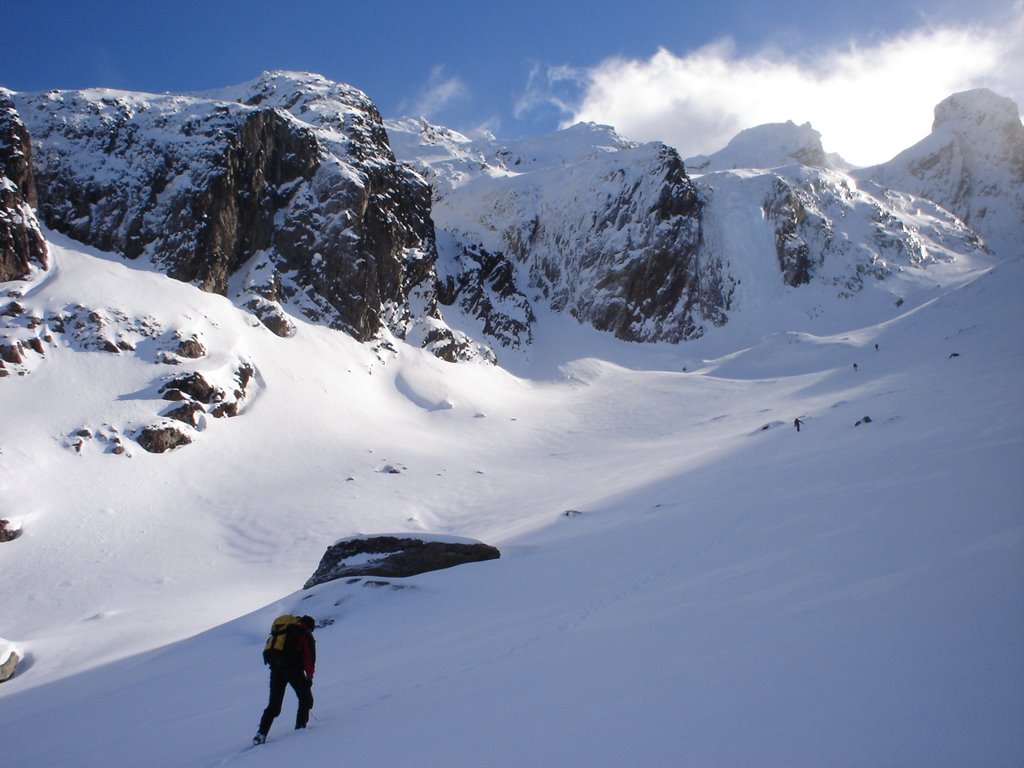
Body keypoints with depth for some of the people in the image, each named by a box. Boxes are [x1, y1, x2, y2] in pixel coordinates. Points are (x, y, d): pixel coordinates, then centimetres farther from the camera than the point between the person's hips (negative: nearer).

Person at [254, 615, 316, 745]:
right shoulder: (306, 635, 8)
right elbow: (309, 657, -3)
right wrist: (309, 676, 2)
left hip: (275, 668, 5)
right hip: (293, 669, -5)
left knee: (274, 705, 10)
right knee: (306, 698, 11)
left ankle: (261, 733, -2)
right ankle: (300, 727, 4)